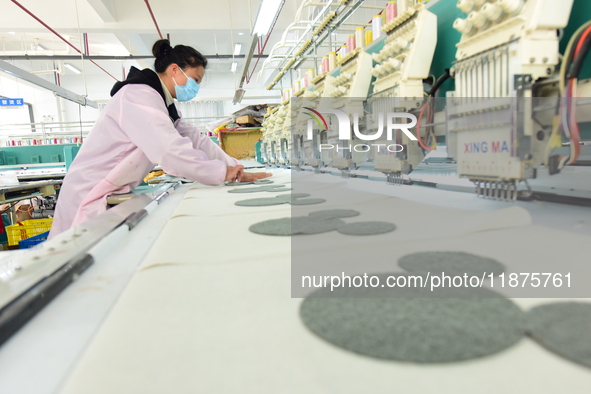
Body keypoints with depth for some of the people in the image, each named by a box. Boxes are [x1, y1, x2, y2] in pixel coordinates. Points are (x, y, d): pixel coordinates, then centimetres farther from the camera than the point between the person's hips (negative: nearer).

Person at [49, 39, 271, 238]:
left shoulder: (164, 104, 12)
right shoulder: (139, 96, -20)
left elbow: (196, 140, 6)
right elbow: (171, 152, -31)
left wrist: (238, 172, -2)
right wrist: (222, 173, -22)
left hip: (114, 198, 9)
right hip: (90, 199, -9)